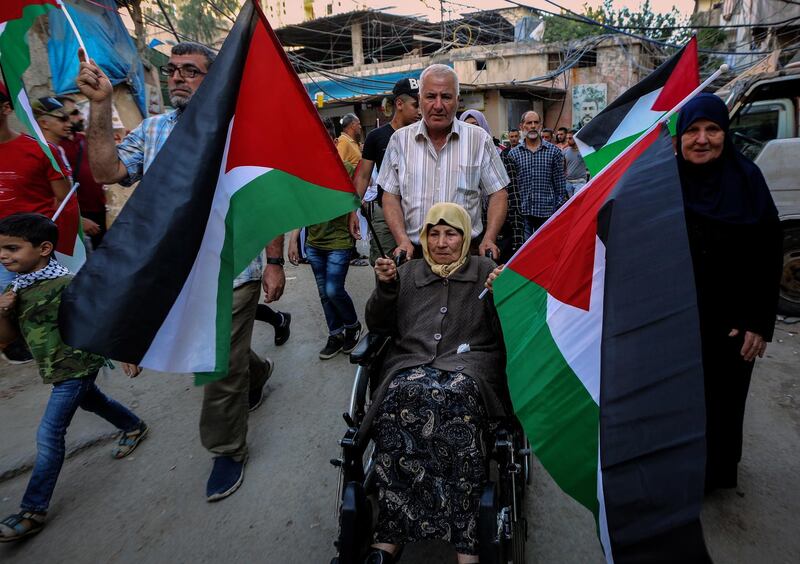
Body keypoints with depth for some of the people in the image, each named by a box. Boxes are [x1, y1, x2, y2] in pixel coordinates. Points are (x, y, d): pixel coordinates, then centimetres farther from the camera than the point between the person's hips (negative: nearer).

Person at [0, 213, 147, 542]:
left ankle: (33, 511, 7)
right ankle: (134, 427, 53)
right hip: (56, 368, 9)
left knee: (48, 436, -6)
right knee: (92, 402, 28)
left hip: (75, 367, -9)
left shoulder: (66, 284, -22)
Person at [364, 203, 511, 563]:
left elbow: (505, 333, 9)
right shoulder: (408, 273, 23)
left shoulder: (486, 270, 18)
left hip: (468, 362, -1)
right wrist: (385, 287, 3)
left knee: (453, 394, -36)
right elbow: (378, 326, 18)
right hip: (411, 361, 2)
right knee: (403, 392, -33)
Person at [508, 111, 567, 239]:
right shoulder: (513, 154, 6)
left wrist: (560, 208, 1)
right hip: (522, 211, 0)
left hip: (546, 210, 0)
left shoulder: (554, 151, 5)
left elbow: (560, 184, 5)